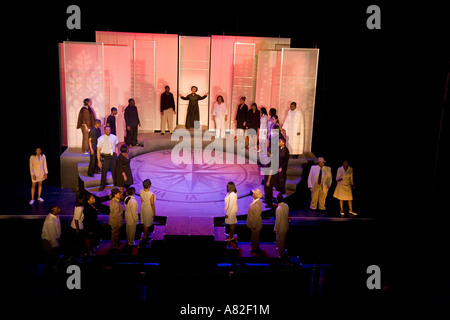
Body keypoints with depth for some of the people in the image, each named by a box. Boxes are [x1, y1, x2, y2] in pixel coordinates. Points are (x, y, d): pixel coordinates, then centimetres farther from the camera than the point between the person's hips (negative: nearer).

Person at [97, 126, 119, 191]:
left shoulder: (114, 137, 0)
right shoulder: (100, 139, -12)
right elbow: (98, 151, -9)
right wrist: (99, 161, -10)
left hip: (113, 156, 3)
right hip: (105, 157, -3)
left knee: (114, 170, 15)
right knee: (104, 172, 4)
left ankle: (116, 183, 35)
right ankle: (102, 186, 23)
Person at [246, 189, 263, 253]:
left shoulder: (257, 205, -34)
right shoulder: (254, 200, -6)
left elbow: (257, 216, -27)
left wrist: (254, 225, -18)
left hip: (255, 223, -8)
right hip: (252, 222, 8)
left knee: (255, 235, 12)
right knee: (253, 234, 28)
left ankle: (256, 248, 32)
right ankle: (253, 243, 49)